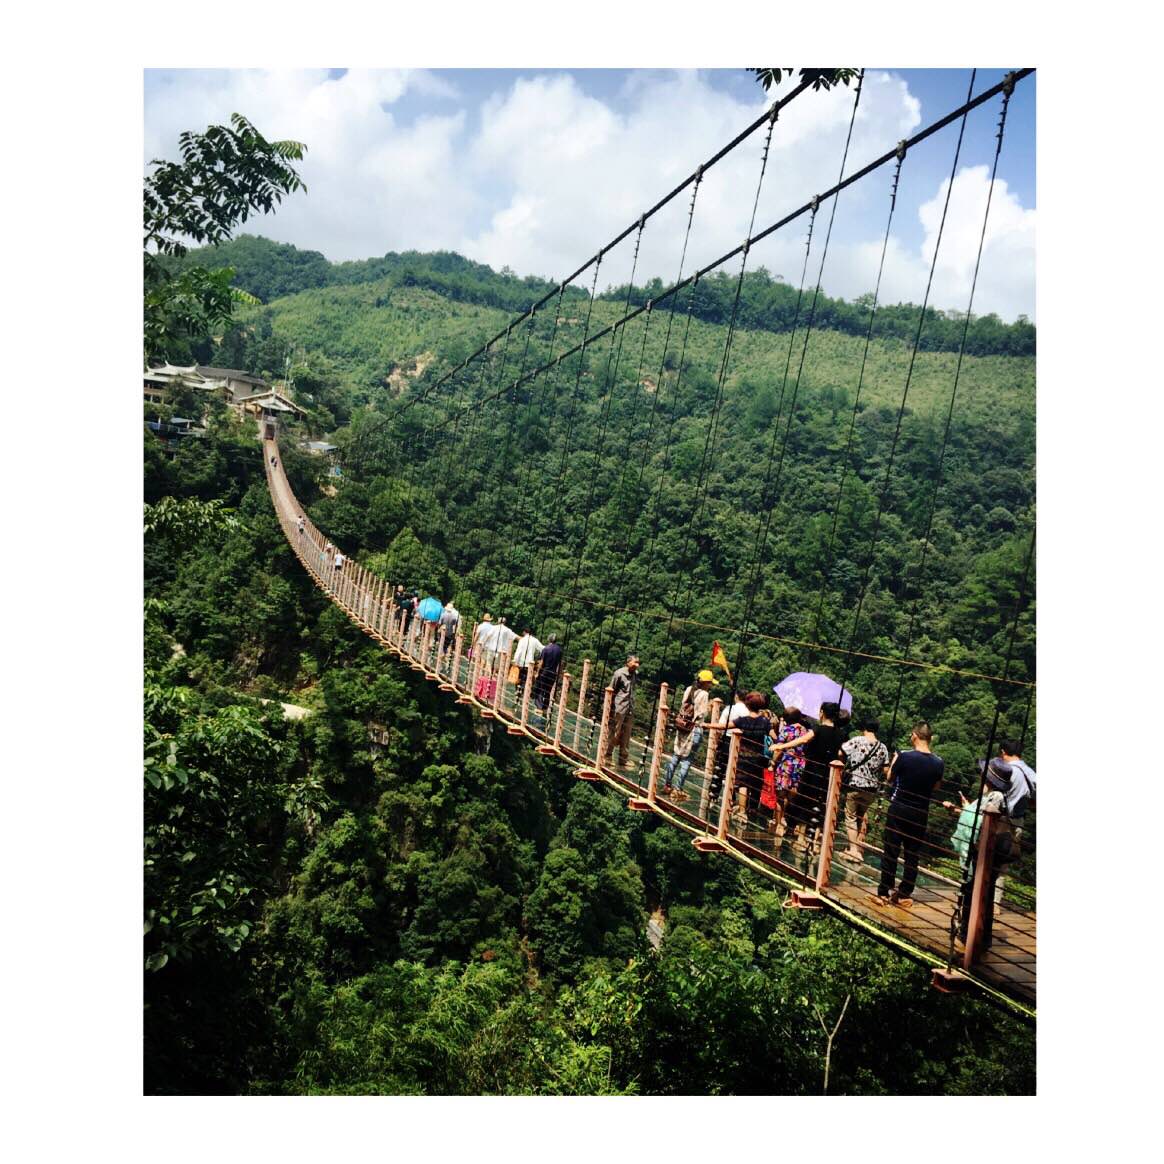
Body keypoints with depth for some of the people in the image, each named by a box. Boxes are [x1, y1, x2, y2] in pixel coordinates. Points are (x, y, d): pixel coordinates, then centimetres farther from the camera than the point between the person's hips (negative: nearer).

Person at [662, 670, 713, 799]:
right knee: (687, 759, 0)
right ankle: (678, 790, 1)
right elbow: (702, 714, -15)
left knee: (676, 755, 14)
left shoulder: (689, 689, 6)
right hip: (695, 728, -7)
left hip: (682, 725, 7)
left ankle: (666, 785, 20)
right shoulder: (704, 694, -13)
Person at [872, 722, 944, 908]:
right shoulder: (938, 763, -6)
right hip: (920, 814, 3)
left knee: (891, 852, 5)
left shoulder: (904, 757, -16)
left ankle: (884, 893, 8)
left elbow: (890, 778, 0)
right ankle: (904, 895, 16)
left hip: (899, 809, -2)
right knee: (912, 855, 11)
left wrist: (895, 761, 14)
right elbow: (935, 786, 11)